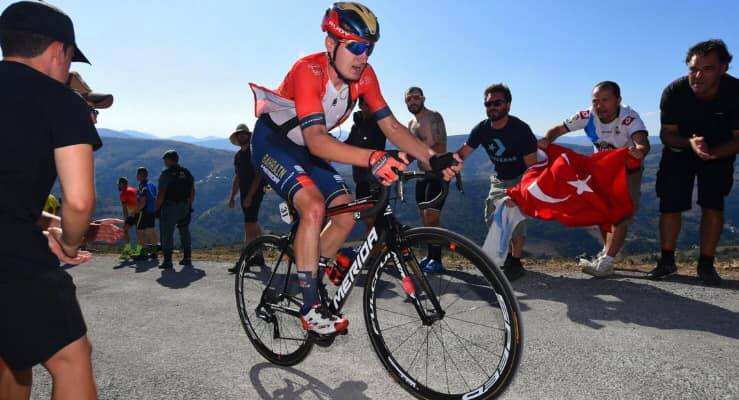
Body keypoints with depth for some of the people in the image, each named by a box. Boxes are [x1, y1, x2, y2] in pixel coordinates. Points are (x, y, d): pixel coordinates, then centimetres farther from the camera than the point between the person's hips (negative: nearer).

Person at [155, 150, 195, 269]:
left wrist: (157, 208, -6)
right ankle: (187, 258, 19)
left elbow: (161, 194, -14)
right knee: (185, 232, 15)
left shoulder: (166, 173, -9)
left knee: (167, 234, 0)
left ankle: (167, 260, -1)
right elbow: (192, 192, 11)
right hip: (184, 208, 6)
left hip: (169, 207, -6)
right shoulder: (187, 173, 9)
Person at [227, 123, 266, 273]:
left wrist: (249, 196, -20)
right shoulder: (238, 155, 16)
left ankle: (244, 260, -14)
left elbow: (258, 176, -15)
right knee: (253, 224, 13)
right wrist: (232, 196, 14)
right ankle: (258, 256, 22)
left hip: (255, 192, -8)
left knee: (249, 226, -12)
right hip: (244, 194, 8)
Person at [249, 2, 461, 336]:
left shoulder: (364, 75, -13)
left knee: (346, 215, -4)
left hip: (305, 151, 7)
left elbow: (391, 125, -15)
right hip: (272, 143, -6)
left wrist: (433, 158, -29)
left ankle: (307, 280, 17)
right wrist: (372, 159, -57)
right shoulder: (309, 71, -31)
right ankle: (310, 306, -16)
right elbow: (317, 140, -43)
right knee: (314, 207, -28)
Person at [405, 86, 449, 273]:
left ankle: (437, 260, -6)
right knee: (425, 217, 9)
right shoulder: (411, 124, 15)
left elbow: (441, 147, -20)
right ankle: (430, 256, 18)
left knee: (431, 216, -13)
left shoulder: (434, 117, -9)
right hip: (422, 174, 8)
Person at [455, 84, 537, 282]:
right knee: (492, 219, 5)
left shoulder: (520, 129, -23)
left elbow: (531, 165, -23)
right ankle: (508, 255, 25)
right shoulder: (482, 129, -10)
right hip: (499, 179, 6)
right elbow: (461, 153, -12)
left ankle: (516, 263, 2)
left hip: (521, 180, -5)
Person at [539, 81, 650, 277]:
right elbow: (558, 129, -19)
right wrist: (546, 140, -41)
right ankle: (608, 251, 28)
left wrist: (640, 151, -74)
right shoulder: (588, 116, -23)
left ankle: (605, 262, -8)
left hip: (628, 171, -4)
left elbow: (643, 142, -50)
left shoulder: (630, 118, -34)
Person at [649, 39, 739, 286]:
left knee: (713, 204, -10)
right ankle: (667, 261, 6)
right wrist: (690, 143, -36)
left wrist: (712, 153, -34)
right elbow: (666, 134, -16)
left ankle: (706, 264, 1)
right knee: (670, 204, -7)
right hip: (680, 149, 0)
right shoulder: (674, 92, -24)